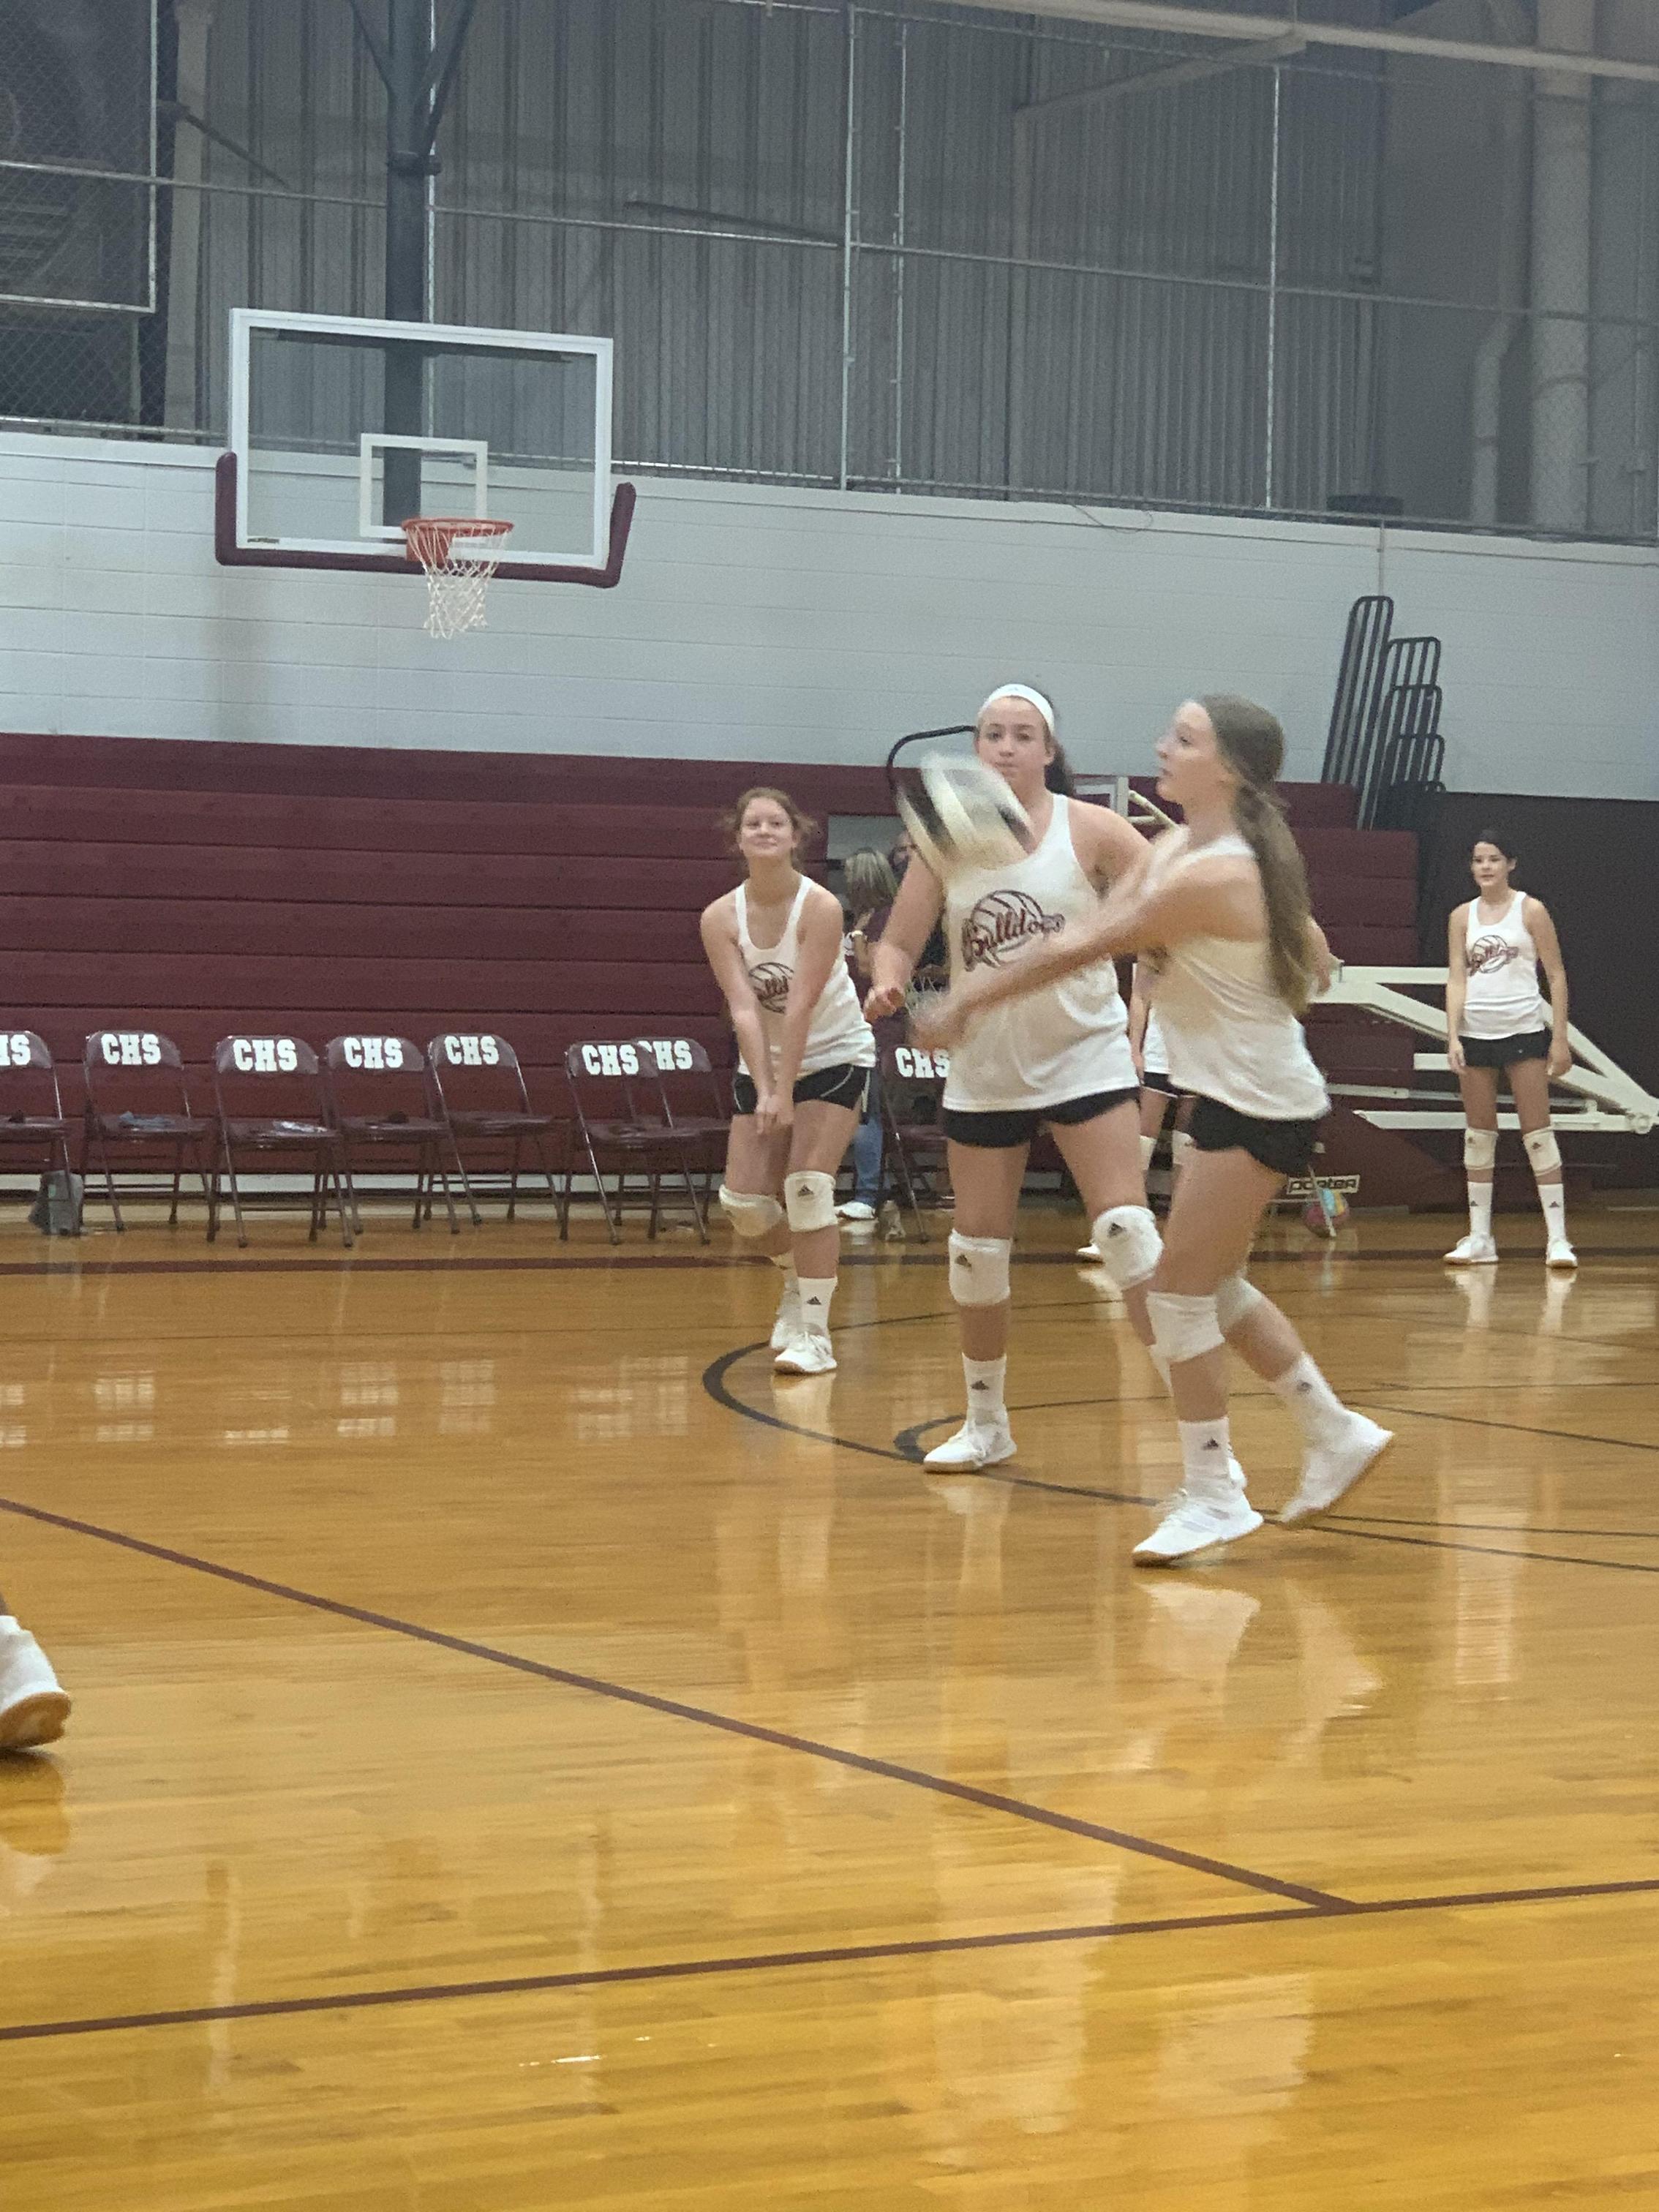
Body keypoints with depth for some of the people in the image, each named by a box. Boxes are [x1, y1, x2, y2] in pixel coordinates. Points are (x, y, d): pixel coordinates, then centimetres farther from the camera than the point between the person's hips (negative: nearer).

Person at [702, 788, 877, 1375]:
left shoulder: (820, 907, -20)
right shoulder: (720, 918, -10)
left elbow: (801, 1004, -24)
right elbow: (743, 1008, -17)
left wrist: (785, 1095, -27)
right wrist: (764, 1090, -26)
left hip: (833, 1057, -4)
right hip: (764, 1063, 4)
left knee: (807, 1187, -17)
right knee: (743, 1203, -3)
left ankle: (813, 1333, -12)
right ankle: (798, 1275, 27)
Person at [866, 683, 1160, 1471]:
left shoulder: (1089, 829, -7)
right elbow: (899, 942, 2)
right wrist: (888, 983, -21)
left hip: (1085, 1055, -3)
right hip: (984, 1070, 3)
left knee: (1124, 1228, -15)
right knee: (977, 1249, 7)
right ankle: (986, 1422, 23)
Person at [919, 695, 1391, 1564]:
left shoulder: (1212, 875, -23)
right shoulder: (1176, 847, 6)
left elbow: (1084, 948, -18)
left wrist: (974, 998, -10)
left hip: (1257, 1108, -10)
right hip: (1240, 1095, 10)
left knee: (1180, 1293, -4)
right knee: (1215, 1289, 18)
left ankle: (1212, 1493, 4)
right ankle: (1336, 1434, 28)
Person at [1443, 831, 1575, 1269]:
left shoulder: (1530, 910, 0)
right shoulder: (1462, 916, 8)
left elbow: (1556, 975, 0)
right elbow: (1456, 978, 3)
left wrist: (1560, 1038, -6)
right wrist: (1453, 1037, -9)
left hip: (1524, 1031, -3)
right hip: (1475, 1032, 3)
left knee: (1538, 1133, -5)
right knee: (1478, 1136, 6)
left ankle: (1557, 1237, -5)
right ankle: (1479, 1238, 11)